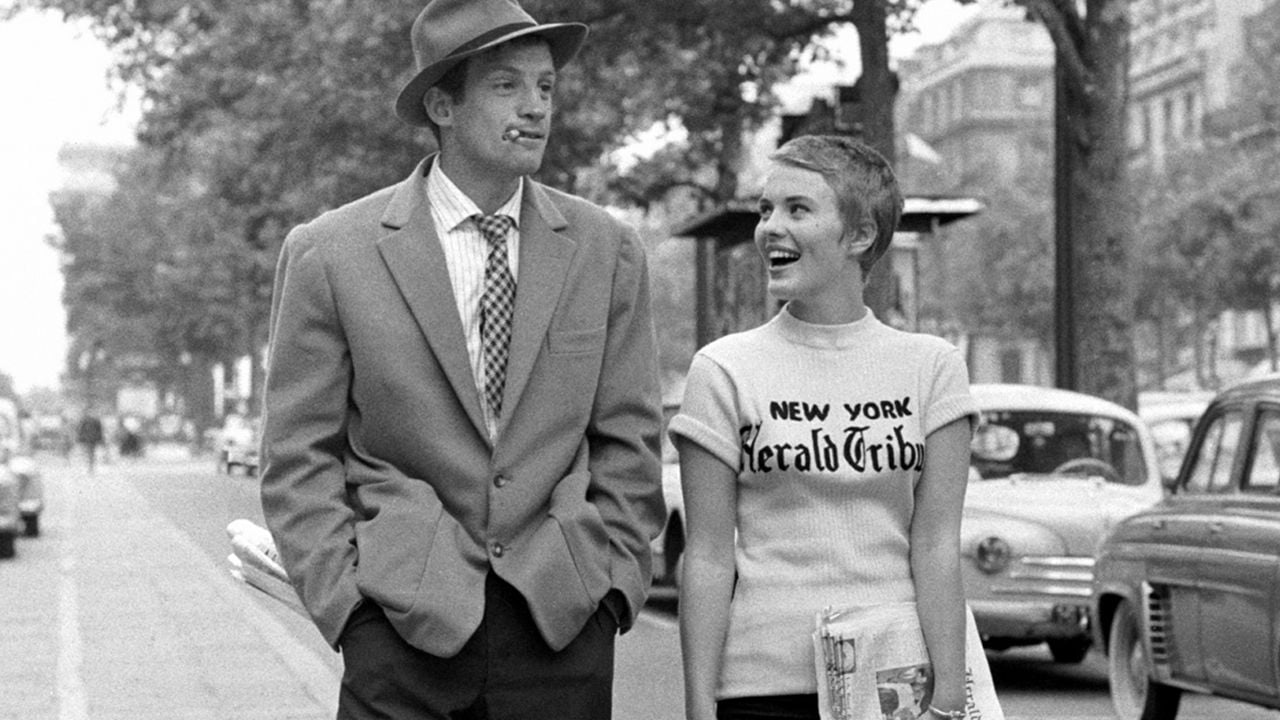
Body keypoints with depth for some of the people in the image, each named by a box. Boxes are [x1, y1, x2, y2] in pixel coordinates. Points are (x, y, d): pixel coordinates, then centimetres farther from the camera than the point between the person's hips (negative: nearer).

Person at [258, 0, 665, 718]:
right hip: (403, 626, -2)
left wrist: (612, 580, 1)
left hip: (563, 623, 2)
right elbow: (298, 461, 1)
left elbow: (629, 440, 9)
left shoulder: (608, 249, 6)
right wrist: (348, 599, -7)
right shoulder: (327, 253, 0)